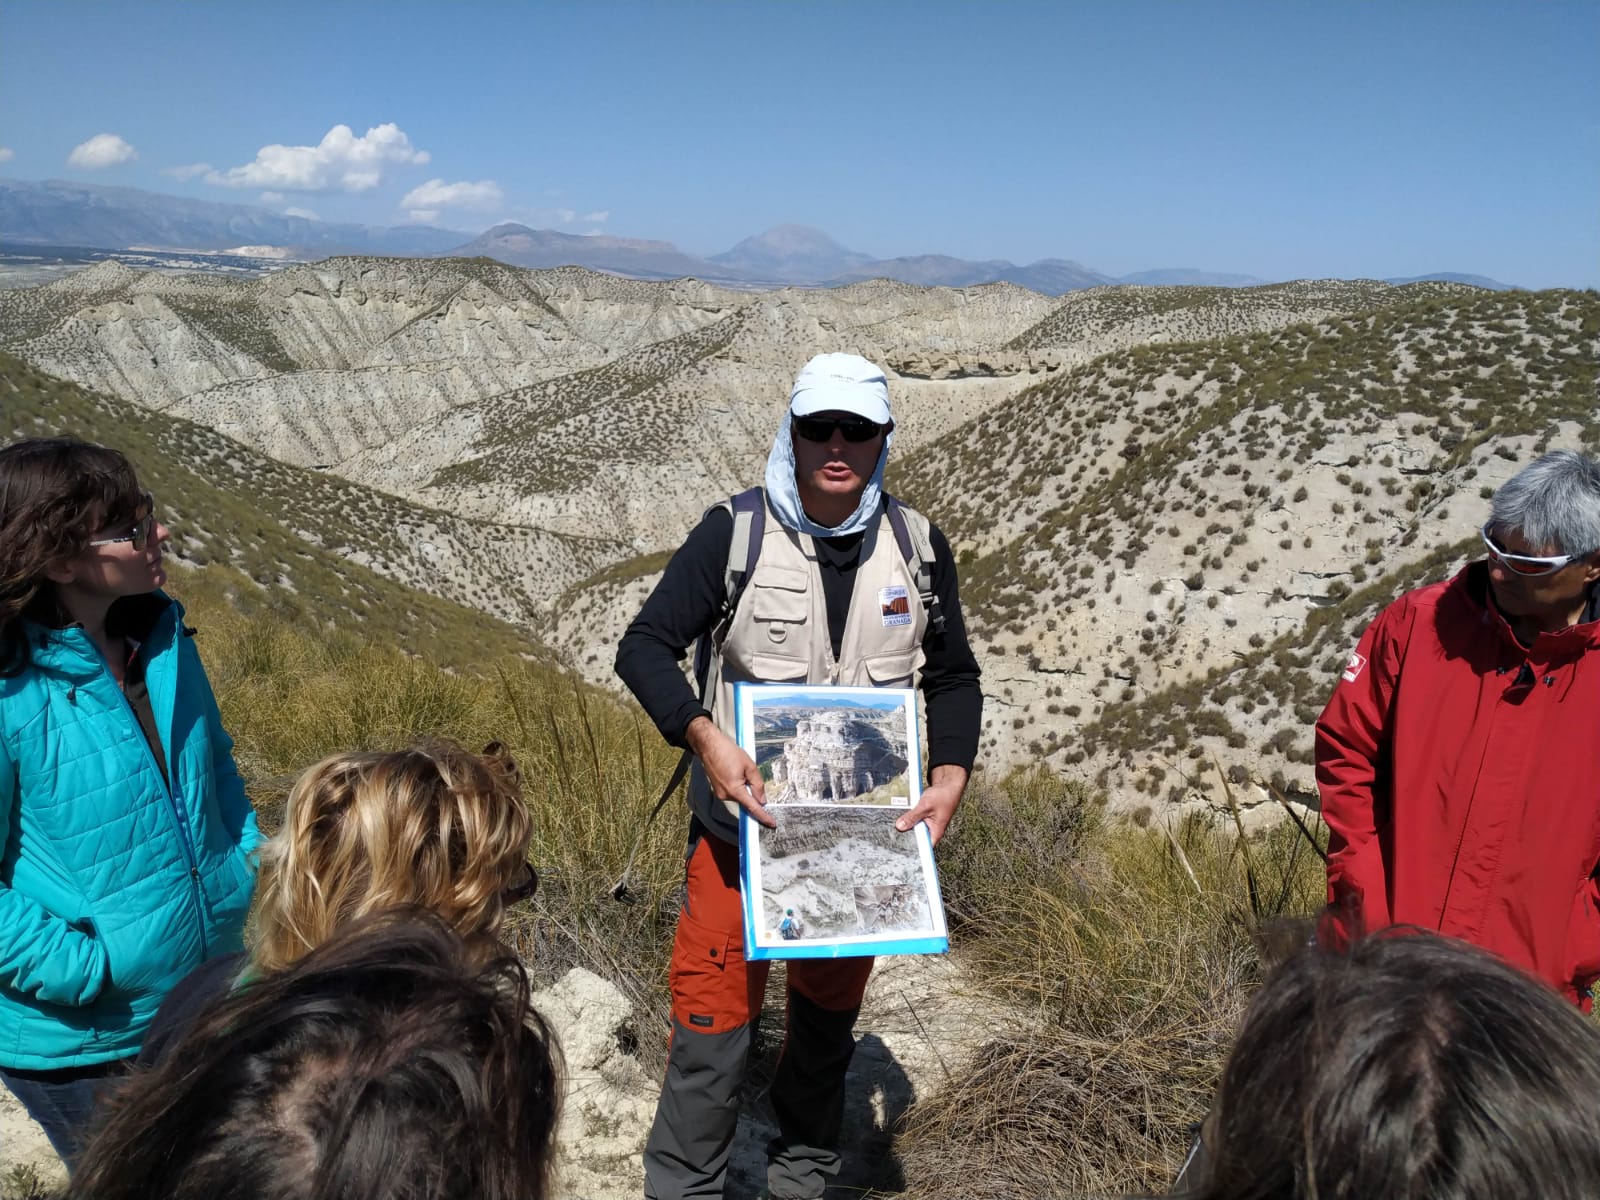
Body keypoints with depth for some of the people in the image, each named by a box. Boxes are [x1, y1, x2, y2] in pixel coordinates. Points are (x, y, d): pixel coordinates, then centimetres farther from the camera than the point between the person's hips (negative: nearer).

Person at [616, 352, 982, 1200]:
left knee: (829, 1013, 19)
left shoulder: (919, 547, -1)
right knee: (714, 1011, 1)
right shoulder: (734, 533, -10)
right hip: (743, 820, -3)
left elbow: (954, 677, 8)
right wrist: (706, 739, -25)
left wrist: (949, 778, -7)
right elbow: (645, 647, -9)